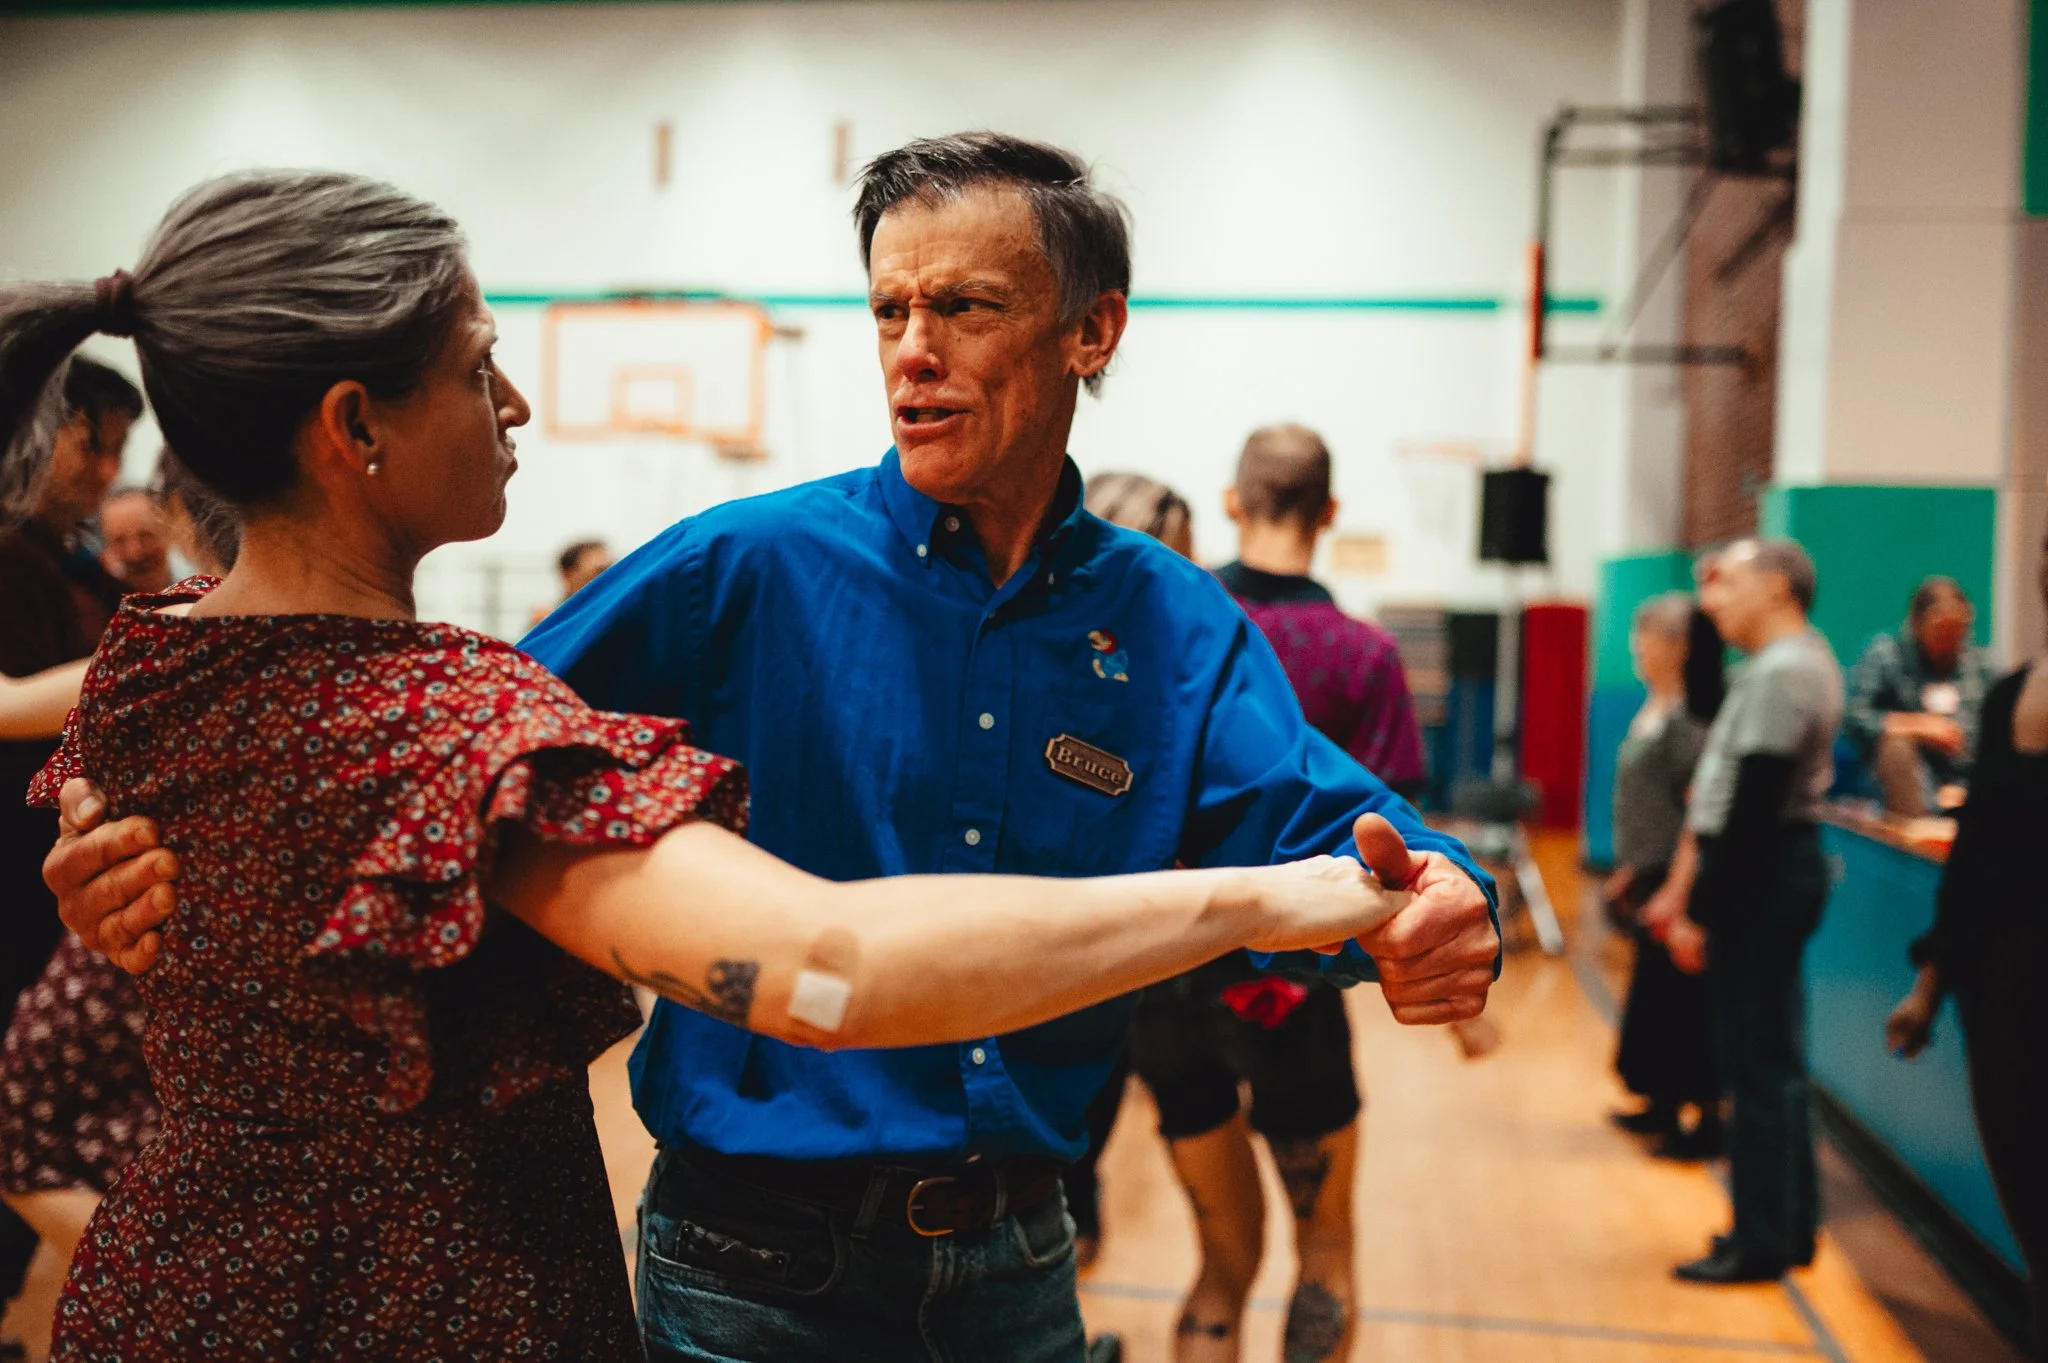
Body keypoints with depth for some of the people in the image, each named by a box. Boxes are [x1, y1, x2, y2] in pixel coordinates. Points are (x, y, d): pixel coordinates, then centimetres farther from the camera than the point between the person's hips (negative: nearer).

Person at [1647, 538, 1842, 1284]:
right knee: (1772, 1059, 16)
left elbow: (1753, 809, -22)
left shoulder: (1781, 673, -17)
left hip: (1760, 878, -10)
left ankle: (1762, 1242, 4)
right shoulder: (1798, 661, 16)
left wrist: (1702, 912, -19)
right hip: (1781, 866, 10)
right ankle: (1788, 1224, 25)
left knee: (1757, 1062, -4)